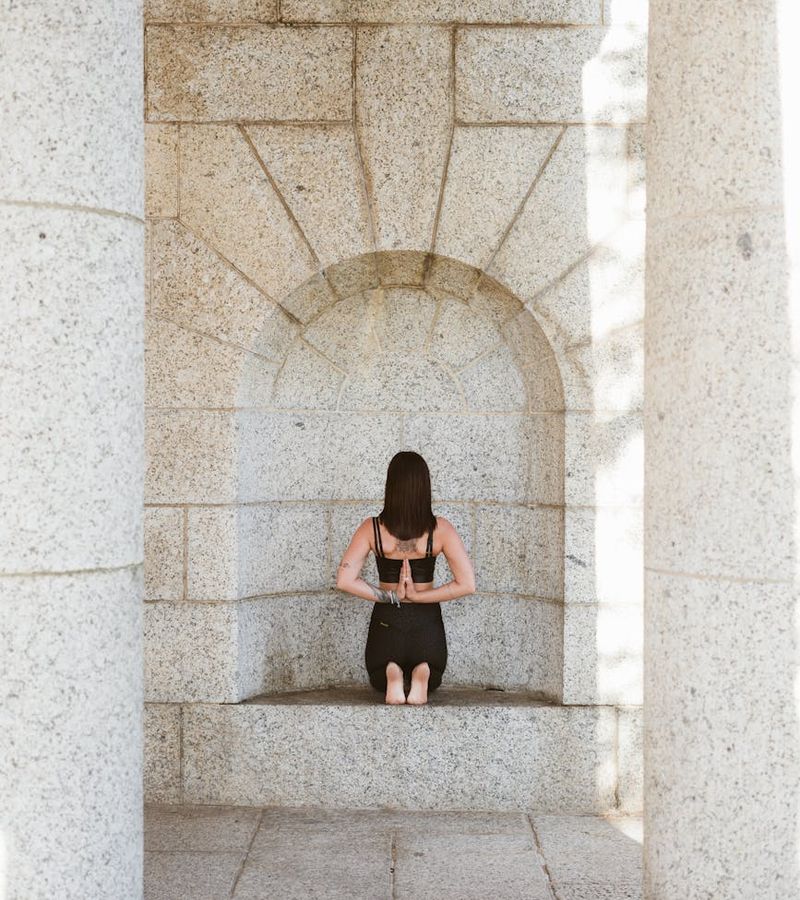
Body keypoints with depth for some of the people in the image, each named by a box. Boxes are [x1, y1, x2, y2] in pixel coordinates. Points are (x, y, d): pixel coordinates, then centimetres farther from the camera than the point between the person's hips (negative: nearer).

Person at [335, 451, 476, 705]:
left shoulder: (372, 528, -10)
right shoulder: (440, 529, -11)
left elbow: (344, 580, -17)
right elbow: (467, 585, -15)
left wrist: (389, 596, -10)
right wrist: (418, 596, -11)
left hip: (386, 621, 0)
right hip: (427, 624, 0)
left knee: (379, 682, 31)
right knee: (432, 681, 30)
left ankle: (391, 674, -6)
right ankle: (422, 673, -7)